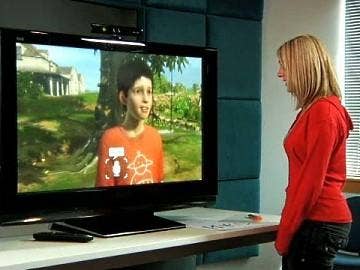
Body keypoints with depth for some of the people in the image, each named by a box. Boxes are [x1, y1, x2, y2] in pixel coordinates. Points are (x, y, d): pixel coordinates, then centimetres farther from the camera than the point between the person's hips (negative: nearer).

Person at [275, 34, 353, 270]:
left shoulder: (323, 112, -15)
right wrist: (287, 229, 16)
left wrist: (285, 233, -12)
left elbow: (312, 180, -18)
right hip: (318, 221, 9)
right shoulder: (314, 109, 15)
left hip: (319, 223, -9)